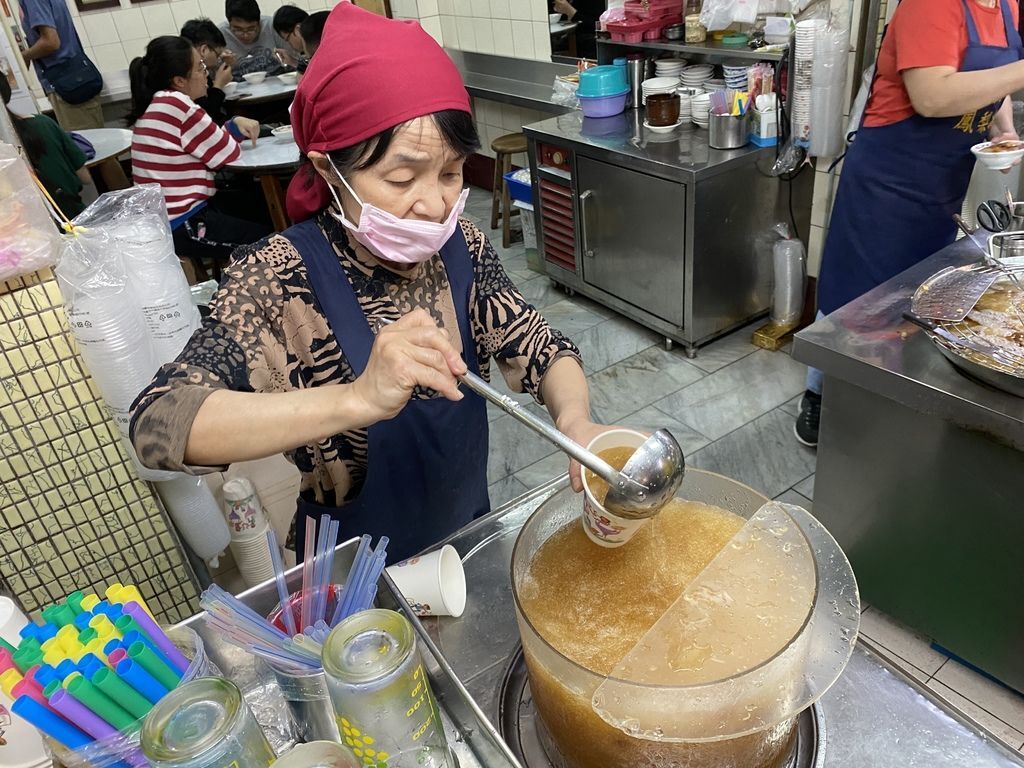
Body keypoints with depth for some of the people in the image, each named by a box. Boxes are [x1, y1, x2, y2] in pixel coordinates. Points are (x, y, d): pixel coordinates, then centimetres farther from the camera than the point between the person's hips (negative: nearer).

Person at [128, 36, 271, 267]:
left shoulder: (156, 104, 10)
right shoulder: (176, 105, -21)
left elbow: (211, 141, 14)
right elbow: (228, 153, -13)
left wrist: (234, 124, -2)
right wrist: (233, 129, 7)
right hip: (181, 227, -10)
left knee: (263, 215, 19)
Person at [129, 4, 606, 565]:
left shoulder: (460, 247, -15)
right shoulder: (280, 278, -27)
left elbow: (540, 349, -10)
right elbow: (157, 423, -37)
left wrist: (575, 421, -32)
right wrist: (358, 399, -51)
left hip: (469, 531, 5)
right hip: (360, 575, -4)